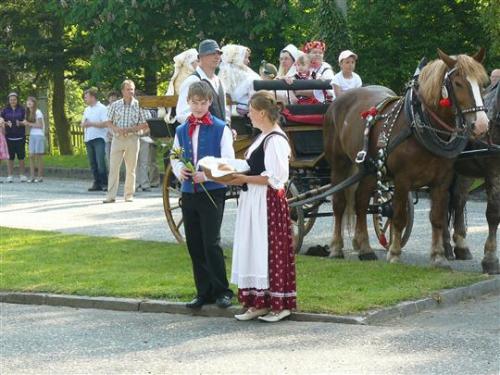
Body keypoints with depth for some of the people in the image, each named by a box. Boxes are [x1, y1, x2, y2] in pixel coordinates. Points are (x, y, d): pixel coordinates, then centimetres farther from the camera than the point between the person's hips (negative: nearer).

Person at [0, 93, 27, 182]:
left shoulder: (21, 110, 6)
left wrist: (20, 123, -16)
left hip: (20, 137, 0)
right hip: (9, 137, 0)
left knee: (21, 156, 0)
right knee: (10, 156, 0)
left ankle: (22, 175, 8)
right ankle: (9, 175, 5)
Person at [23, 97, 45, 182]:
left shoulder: (38, 112, -8)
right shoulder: (29, 113, 13)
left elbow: (40, 125, -11)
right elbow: (30, 125, 14)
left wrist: (29, 123, -11)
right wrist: (25, 123, -5)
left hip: (39, 136, -7)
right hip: (32, 136, 7)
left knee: (38, 156, -4)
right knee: (31, 156, 0)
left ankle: (40, 176, -1)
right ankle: (32, 176, 1)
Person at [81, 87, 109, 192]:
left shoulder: (102, 108, -4)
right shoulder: (87, 110, 19)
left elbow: (105, 123, -13)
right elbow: (83, 124, 20)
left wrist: (91, 124, -15)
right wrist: (84, 124, -4)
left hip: (99, 138, -7)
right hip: (88, 139, 7)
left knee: (100, 162, -13)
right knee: (92, 163, 5)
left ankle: (105, 183, -11)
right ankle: (97, 183, 10)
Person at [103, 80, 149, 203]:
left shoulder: (139, 105, 1)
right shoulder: (115, 105, 6)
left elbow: (145, 125, 0)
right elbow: (109, 122, 9)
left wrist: (130, 129, -12)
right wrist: (116, 129, -12)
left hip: (132, 139, -1)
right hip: (117, 139, 1)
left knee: (131, 169, 4)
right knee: (113, 167, -4)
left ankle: (129, 194, 12)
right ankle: (111, 195, -3)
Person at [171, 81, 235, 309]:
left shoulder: (220, 129, -4)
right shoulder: (182, 130, 11)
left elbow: (228, 162, -7)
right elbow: (174, 158, 14)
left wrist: (208, 174, -22)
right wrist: (179, 170, -9)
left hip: (212, 192, -5)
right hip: (189, 193, 5)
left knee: (211, 243, -9)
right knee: (194, 245, 8)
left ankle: (221, 291, 0)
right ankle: (204, 292, 16)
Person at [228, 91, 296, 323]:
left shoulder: (275, 140, -16)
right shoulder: (263, 137, 15)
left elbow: (274, 177, -21)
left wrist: (245, 179, -17)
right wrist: (237, 173, 9)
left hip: (269, 203, -10)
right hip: (254, 202, 10)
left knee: (270, 250, -3)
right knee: (253, 251, 10)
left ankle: (280, 304, 5)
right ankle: (259, 302, 16)